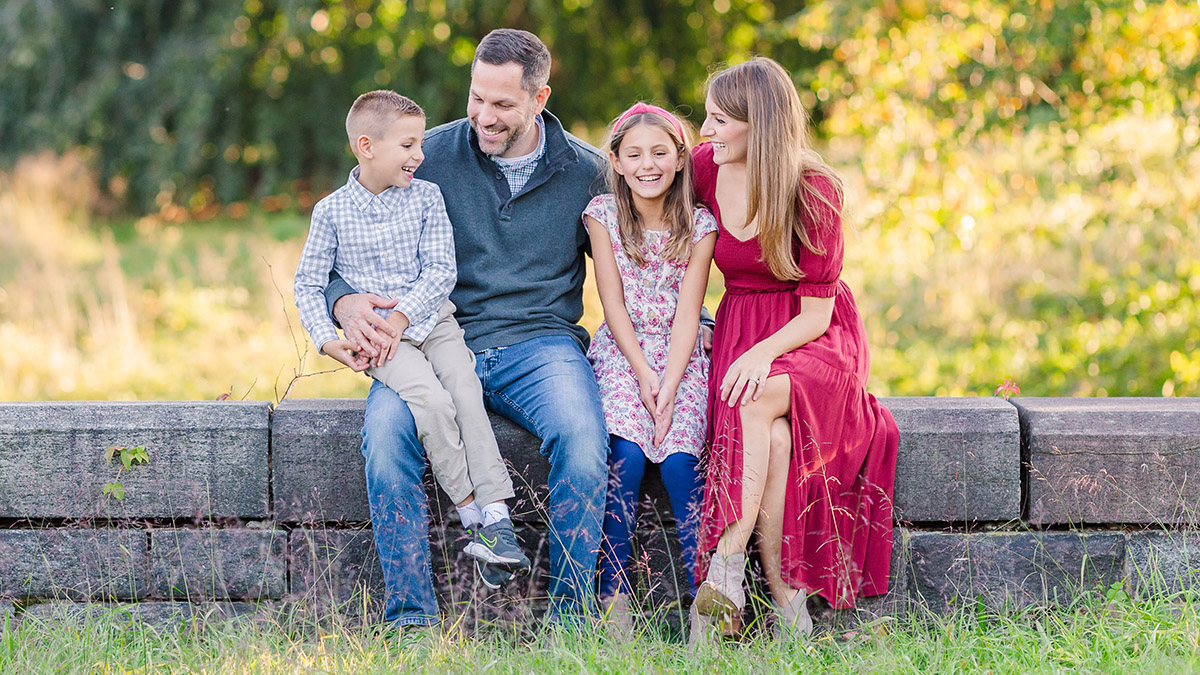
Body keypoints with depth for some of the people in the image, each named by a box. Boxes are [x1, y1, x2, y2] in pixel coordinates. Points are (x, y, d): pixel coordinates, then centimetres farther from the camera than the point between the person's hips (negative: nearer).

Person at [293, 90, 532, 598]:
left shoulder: (426, 198, 6)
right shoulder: (333, 211, 3)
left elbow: (441, 269, 0)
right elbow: (308, 284, 8)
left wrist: (402, 314, -14)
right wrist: (327, 339, -7)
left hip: (429, 320, 2)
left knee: (466, 390, -23)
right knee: (430, 399, -26)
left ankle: (496, 517, -28)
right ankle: (470, 513, -20)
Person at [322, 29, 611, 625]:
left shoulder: (587, 171, 7)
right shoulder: (427, 156, 4)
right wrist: (345, 303, -15)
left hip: (539, 341, 0)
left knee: (582, 435, -33)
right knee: (386, 431, -32)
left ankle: (570, 615, -19)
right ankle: (411, 620, -23)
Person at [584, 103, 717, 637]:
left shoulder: (699, 225, -1)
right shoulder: (603, 215, 1)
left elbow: (686, 314, -5)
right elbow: (613, 303, -2)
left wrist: (669, 384, -17)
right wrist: (643, 374, -12)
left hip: (679, 355, 0)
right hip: (621, 352, 0)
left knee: (678, 457, -24)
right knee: (627, 452, -26)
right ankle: (613, 593, -20)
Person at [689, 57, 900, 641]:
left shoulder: (814, 191, -14)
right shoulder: (704, 167, -3)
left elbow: (816, 312, -13)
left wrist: (763, 354, -31)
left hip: (812, 338, -3)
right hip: (739, 326, 3)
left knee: (757, 402, -38)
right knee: (773, 438, -32)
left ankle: (727, 565, -38)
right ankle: (787, 603, -34)